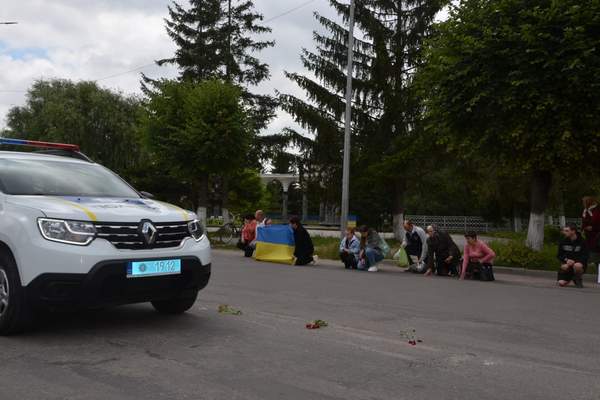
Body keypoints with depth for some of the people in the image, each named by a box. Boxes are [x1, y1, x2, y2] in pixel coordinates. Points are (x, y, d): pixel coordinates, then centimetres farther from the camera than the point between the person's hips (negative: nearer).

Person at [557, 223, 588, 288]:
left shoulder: (581, 242, -8)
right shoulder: (563, 241, 2)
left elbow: (584, 256, -11)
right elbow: (560, 255, 4)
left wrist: (574, 261, -27)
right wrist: (566, 260, -18)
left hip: (578, 263, -3)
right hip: (566, 263, 3)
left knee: (577, 266, -41)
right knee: (561, 283, -14)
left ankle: (578, 279, -8)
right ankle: (570, 277, 22)